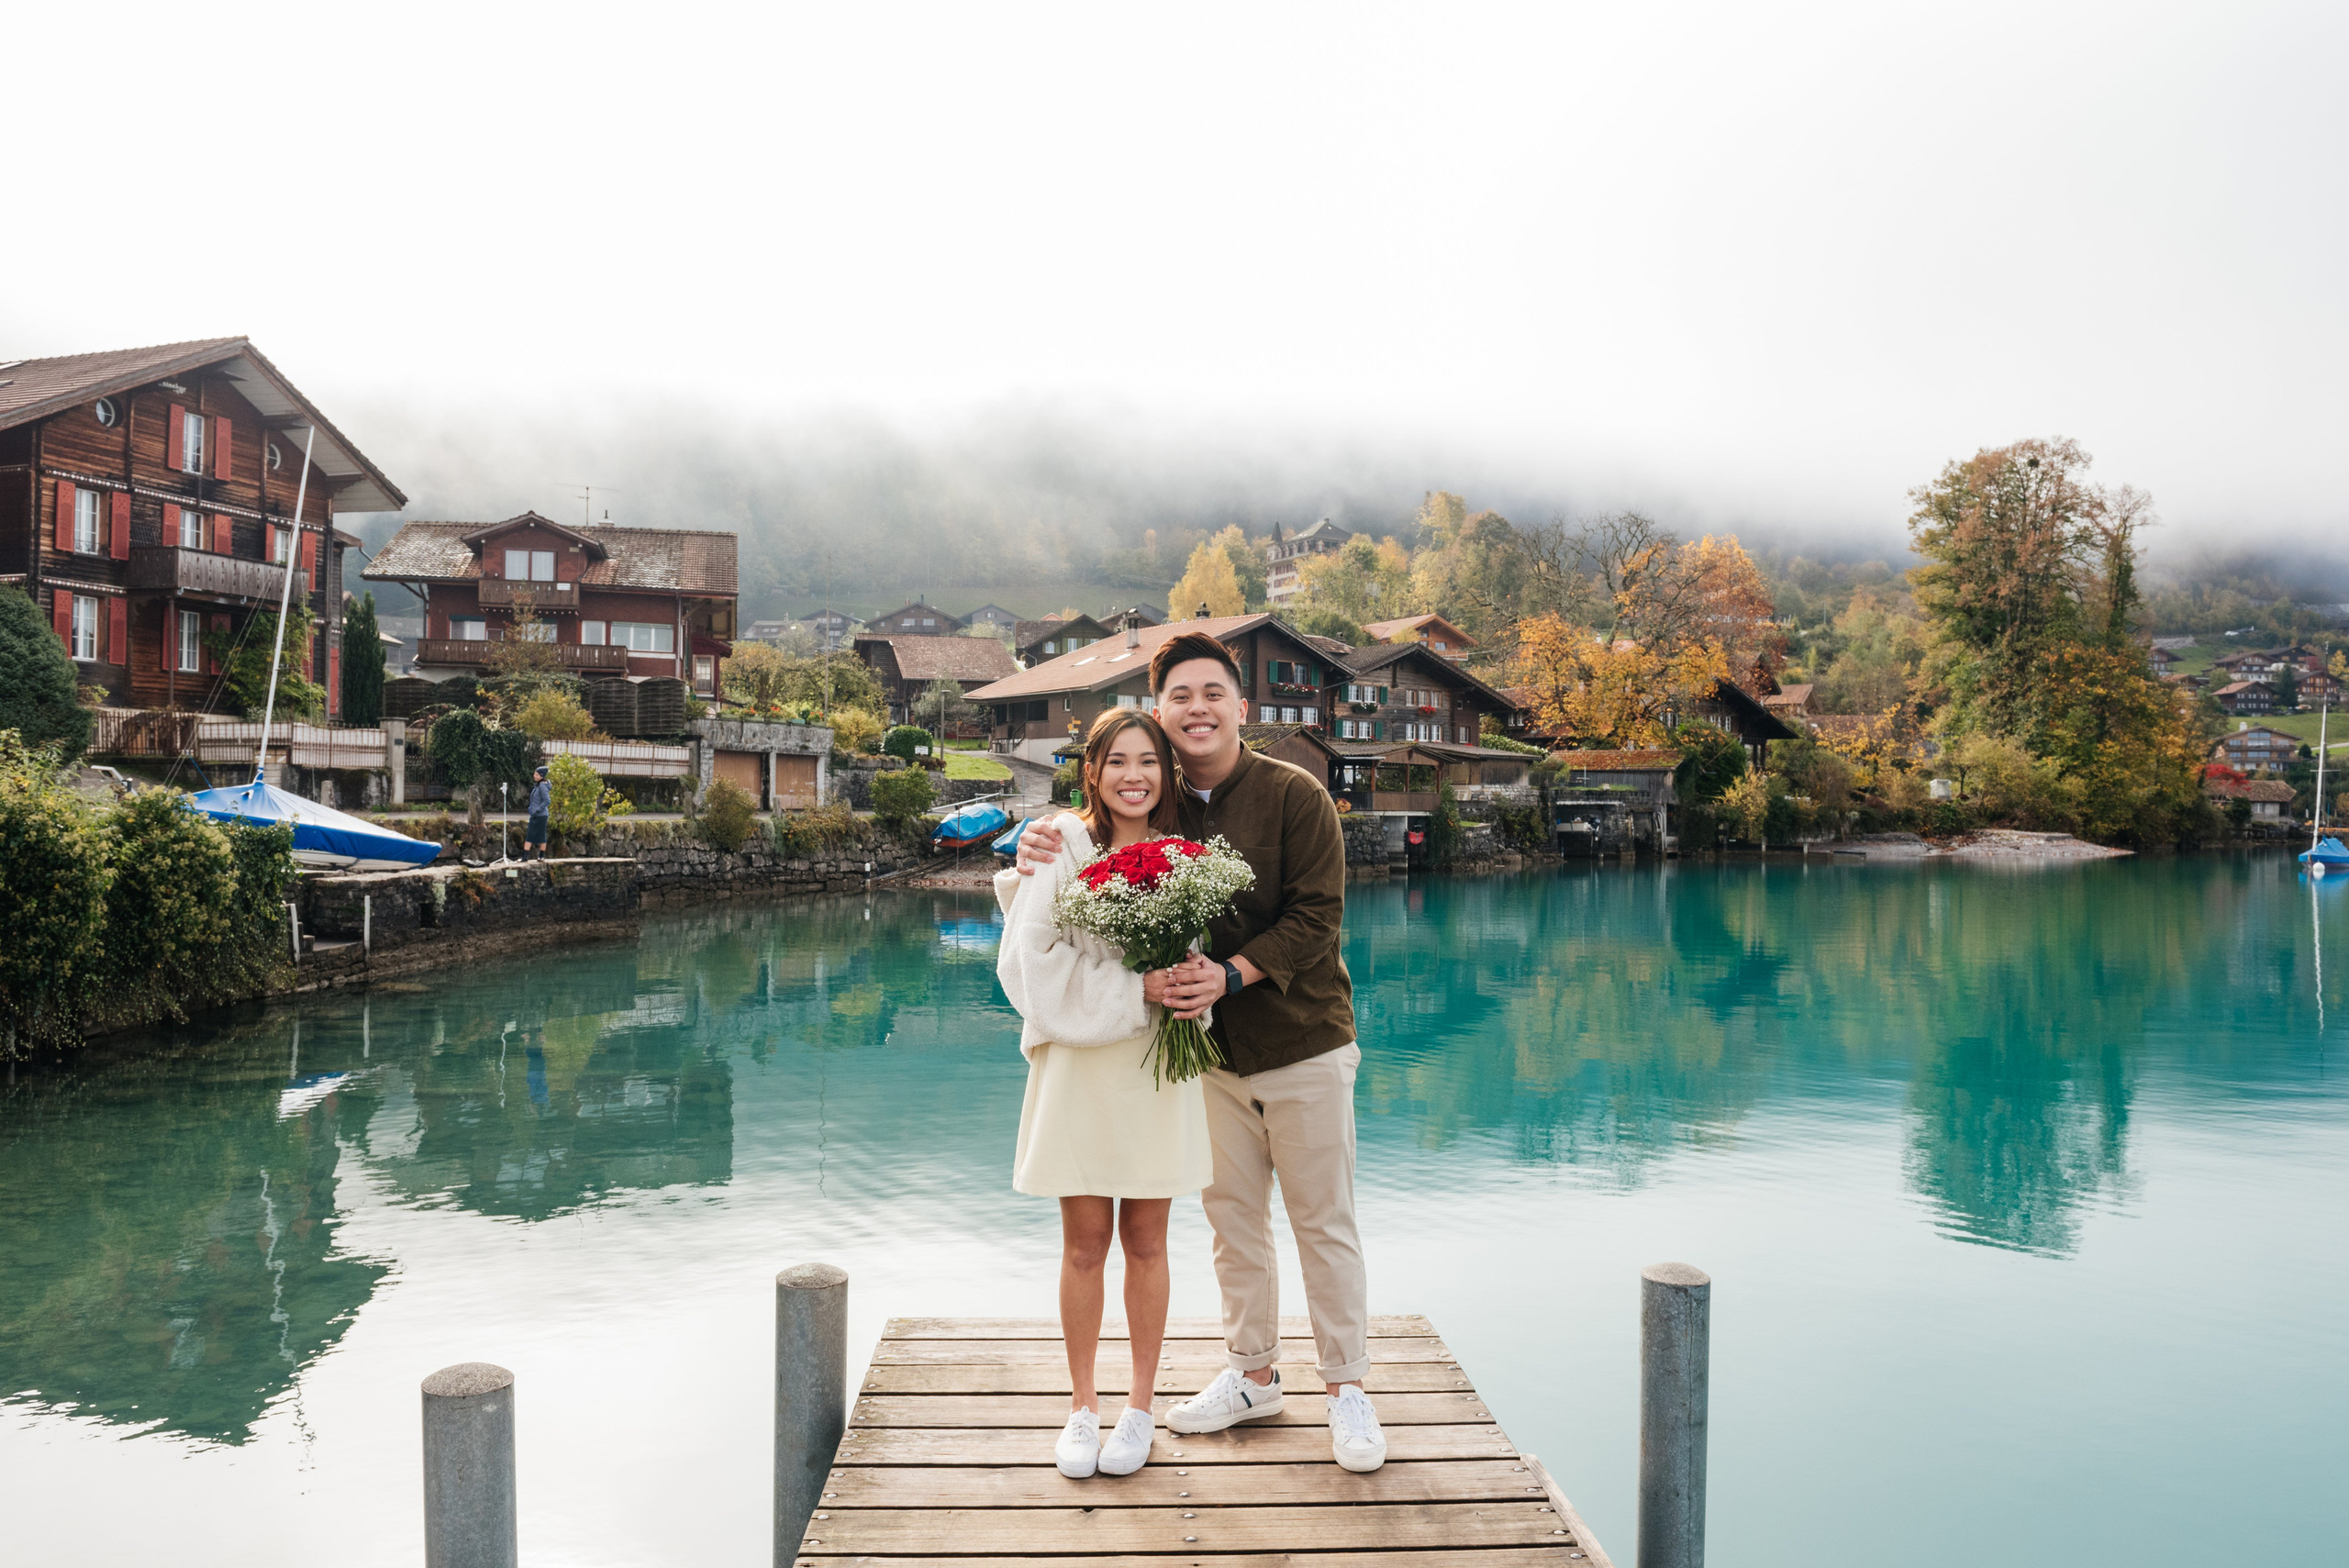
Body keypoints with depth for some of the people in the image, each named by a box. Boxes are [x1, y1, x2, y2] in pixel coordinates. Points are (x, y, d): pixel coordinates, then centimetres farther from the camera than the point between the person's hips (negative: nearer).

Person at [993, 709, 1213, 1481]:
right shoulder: (1061, 848, -6)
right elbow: (1036, 961, -11)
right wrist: (1136, 988, -17)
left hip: (1158, 1068, 2)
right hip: (1078, 1063, -2)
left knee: (1145, 1242, 10)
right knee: (1084, 1245, 7)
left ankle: (1139, 1405, 26)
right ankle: (1081, 1406, 25)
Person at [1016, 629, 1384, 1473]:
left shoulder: (1294, 795, -11)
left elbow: (1315, 917, -16)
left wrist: (1231, 974, -28)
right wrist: (1042, 857, -12)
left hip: (1302, 1046, -4)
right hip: (1212, 1053, 4)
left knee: (1323, 1222, 6)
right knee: (1233, 1219, 15)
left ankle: (1346, 1387, 22)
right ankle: (1252, 1374, 33)